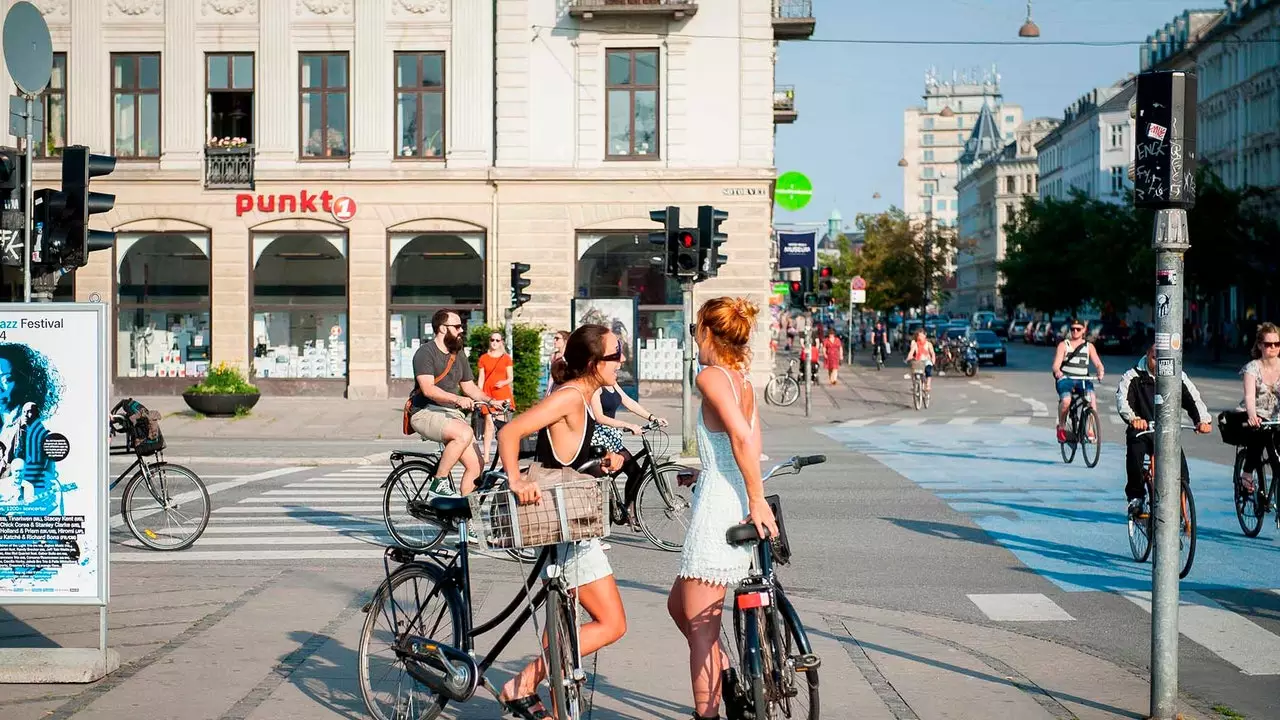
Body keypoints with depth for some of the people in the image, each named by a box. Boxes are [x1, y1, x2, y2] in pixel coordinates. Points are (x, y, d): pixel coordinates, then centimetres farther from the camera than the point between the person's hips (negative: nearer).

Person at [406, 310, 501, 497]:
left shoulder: (459, 356, 16)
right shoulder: (426, 352, -9)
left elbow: (469, 387, 21)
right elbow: (428, 389, -21)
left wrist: (490, 401, 3)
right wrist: (457, 399, -34)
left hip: (451, 414, 8)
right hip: (426, 413, -7)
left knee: (475, 466, -8)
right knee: (464, 433, -35)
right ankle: (439, 482, -23)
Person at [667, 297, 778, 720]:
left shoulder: (711, 376, -13)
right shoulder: (742, 381, 13)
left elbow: (742, 436, -26)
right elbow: (751, 439, 12)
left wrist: (757, 500, -23)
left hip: (717, 507, -9)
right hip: (736, 505, 9)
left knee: (700, 627, -1)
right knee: (678, 606, 21)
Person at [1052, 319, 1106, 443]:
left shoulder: (1089, 346, 11)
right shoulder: (1063, 345, 5)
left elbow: (1098, 364, 2)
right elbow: (1056, 365, -5)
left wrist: (1101, 371, -22)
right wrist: (1057, 371, -29)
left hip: (1082, 379, 2)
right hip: (1065, 378, -2)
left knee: (1092, 396, -31)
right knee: (1066, 400, -31)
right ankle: (1061, 427, -4)